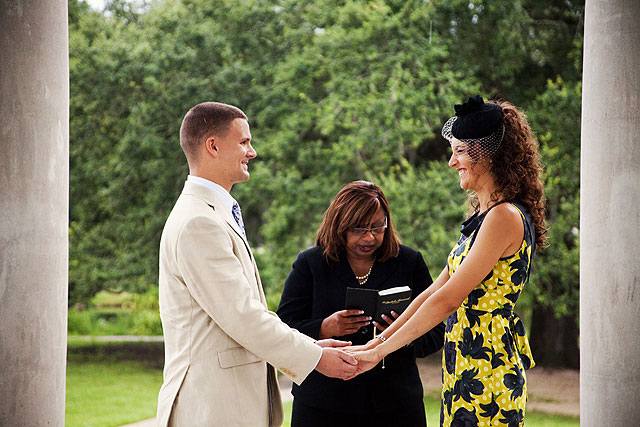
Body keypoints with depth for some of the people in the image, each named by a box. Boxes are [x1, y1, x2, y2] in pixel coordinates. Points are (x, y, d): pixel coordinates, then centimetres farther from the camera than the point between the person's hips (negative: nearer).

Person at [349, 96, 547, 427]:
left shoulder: (505, 217, -15)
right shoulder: (483, 217, 16)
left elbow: (447, 299, -17)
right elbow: (434, 291, 16)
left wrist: (380, 351, -12)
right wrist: (378, 340, 10)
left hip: (487, 370, -9)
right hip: (465, 365, 9)